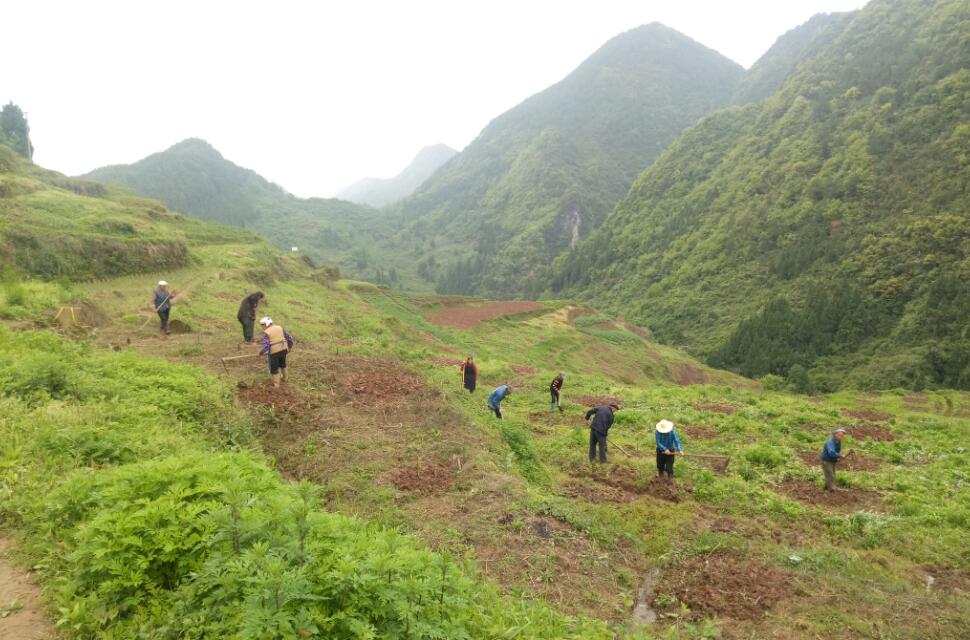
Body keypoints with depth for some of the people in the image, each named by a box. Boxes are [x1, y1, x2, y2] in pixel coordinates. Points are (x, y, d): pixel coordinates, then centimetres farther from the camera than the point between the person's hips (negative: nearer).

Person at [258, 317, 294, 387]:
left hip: (274, 351, -6)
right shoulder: (279, 328, 8)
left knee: (274, 368, 11)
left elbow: (265, 346, -18)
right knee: (282, 363, 30)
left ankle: (276, 384, 19)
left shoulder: (266, 332, -9)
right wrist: (289, 346, 24)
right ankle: (285, 377, 46)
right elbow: (289, 338, 9)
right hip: (283, 349, 6)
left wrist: (261, 352, -2)